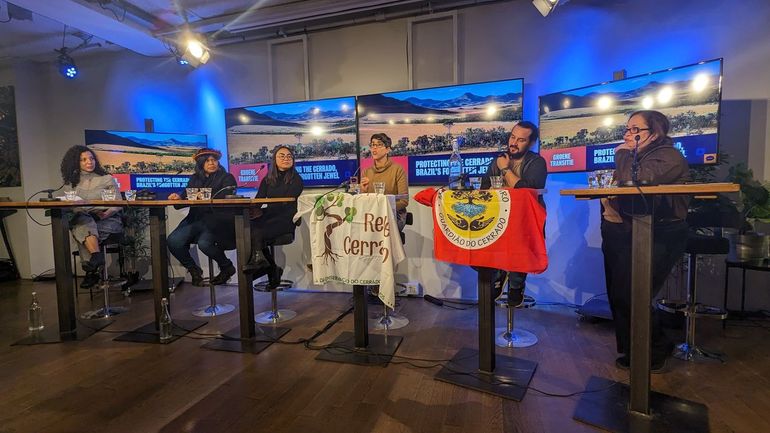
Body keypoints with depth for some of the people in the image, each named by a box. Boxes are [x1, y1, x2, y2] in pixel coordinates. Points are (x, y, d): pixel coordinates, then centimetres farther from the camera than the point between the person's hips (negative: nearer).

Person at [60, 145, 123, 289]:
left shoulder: (107, 179, 10)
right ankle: (96, 256, -52)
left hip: (108, 220, -1)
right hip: (82, 220, 1)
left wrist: (107, 213, -19)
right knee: (85, 224, -36)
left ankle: (91, 270, -33)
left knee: (84, 232, -32)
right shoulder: (71, 183, 17)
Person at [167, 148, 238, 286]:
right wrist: (178, 197, -9)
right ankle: (193, 270, 7)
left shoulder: (227, 178, 4)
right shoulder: (194, 179, 20)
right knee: (173, 241, -18)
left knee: (204, 243, -32)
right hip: (195, 218, 5)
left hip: (217, 220, -5)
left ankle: (227, 268, -3)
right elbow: (186, 197, 15)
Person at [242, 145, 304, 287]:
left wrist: (262, 212, -17)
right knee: (248, 229, -23)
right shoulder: (267, 179, 19)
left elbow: (287, 203, -8)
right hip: (268, 217, 6)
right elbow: (258, 199, 9)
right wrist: (255, 210, -16)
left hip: (285, 219, -6)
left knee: (257, 233, -31)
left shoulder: (296, 179, 3)